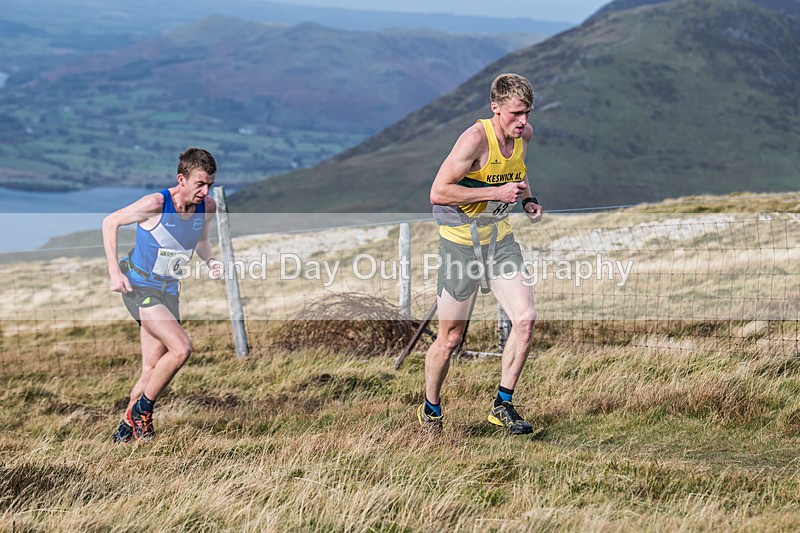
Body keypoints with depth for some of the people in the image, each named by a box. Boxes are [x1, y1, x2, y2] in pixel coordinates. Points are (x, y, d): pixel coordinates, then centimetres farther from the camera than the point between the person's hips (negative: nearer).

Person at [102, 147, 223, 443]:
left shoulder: (208, 207, -5)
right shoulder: (156, 204, -22)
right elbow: (110, 222, -9)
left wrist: (210, 261, -5)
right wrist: (114, 272, -12)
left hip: (168, 291, 6)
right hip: (138, 286, -6)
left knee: (152, 370, 6)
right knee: (181, 349, -21)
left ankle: (126, 429, 22)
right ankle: (141, 411, -3)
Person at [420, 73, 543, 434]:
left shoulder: (524, 134, 1)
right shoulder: (476, 139, -22)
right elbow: (438, 192, -24)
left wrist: (527, 199, 4)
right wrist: (496, 192, -26)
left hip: (499, 237, 6)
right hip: (461, 240, -6)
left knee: (525, 319, -9)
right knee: (450, 337, 2)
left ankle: (502, 405, 6)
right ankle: (430, 410, 24)